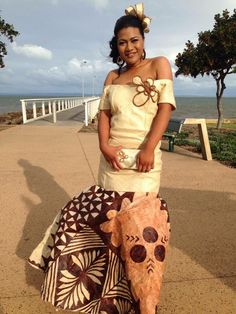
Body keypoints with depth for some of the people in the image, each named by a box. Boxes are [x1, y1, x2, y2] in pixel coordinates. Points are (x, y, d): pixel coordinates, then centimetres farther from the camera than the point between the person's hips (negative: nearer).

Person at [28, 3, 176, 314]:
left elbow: (165, 106, -6)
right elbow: (104, 113, 9)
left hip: (143, 157, -4)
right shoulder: (112, 77, 16)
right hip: (112, 156, 4)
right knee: (113, 218, 10)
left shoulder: (159, 64, 5)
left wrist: (149, 149, -16)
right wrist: (104, 146, -9)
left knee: (140, 221, -4)